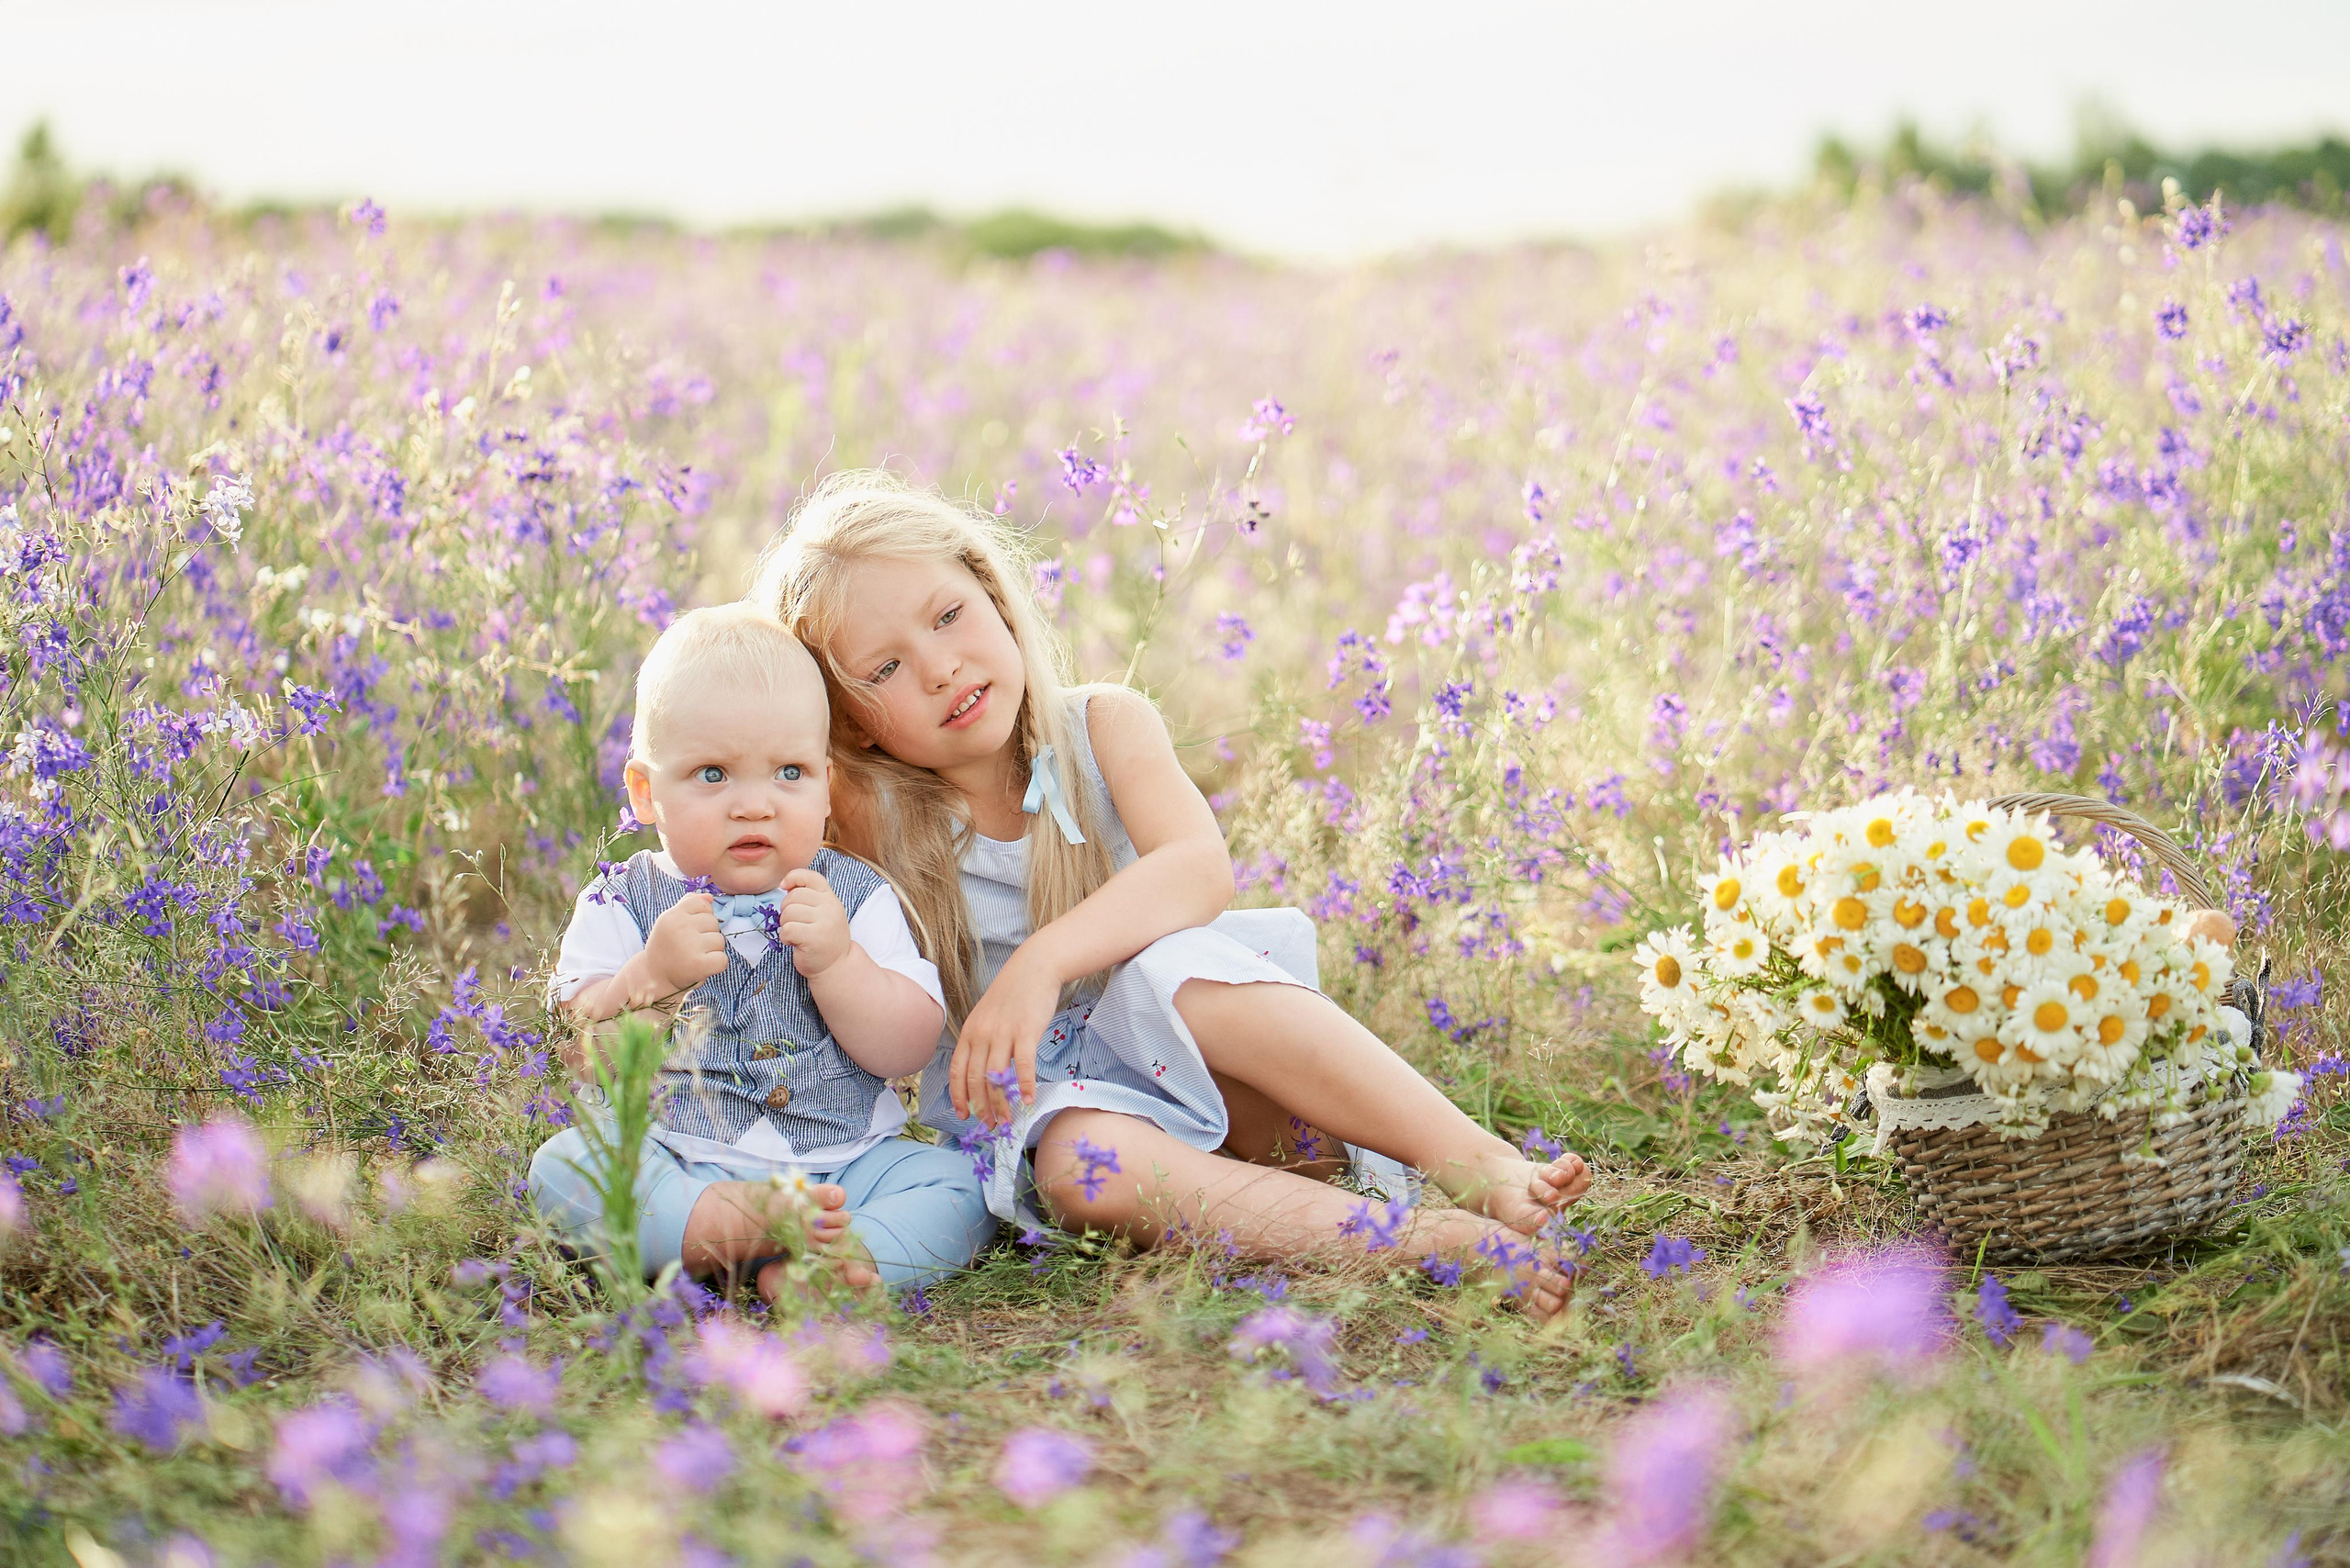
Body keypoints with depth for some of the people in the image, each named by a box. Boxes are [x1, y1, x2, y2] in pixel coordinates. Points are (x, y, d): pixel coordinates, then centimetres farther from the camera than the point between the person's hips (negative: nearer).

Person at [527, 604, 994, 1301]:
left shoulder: (855, 896, 4)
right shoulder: (622, 904, 3)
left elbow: (910, 1049, -4)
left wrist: (836, 961, -19)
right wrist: (651, 976, -22)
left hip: (841, 1162, 1)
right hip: (673, 1169, -1)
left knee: (958, 1184, -19)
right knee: (561, 1166, -27)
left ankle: (844, 1257, -38)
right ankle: (742, 1227, -36)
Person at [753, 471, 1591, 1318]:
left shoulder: (1105, 726, -4)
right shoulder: (874, 822, -4)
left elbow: (1200, 871, -23)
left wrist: (1043, 961, -37)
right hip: (1041, 1097, 0)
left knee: (1184, 972, -34)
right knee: (1081, 1164, -36)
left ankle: (1483, 1164, -41)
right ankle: (1419, 1242, -45)